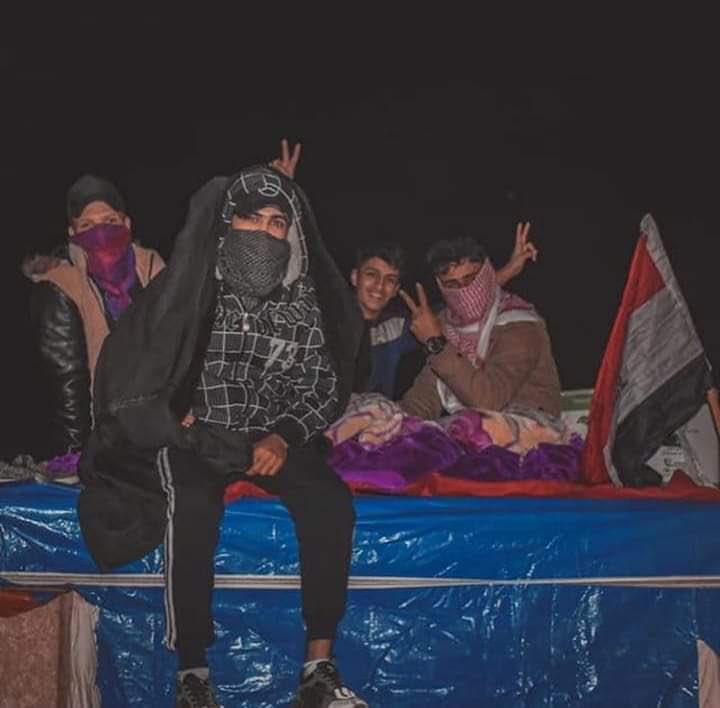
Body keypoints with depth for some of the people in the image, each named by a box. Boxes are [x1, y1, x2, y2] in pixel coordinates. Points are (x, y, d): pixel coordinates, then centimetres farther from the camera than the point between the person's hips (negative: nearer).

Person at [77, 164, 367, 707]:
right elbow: (130, 370, 3)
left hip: (273, 436, 3)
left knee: (330, 502, -26)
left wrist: (283, 437, -10)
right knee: (193, 508, -35)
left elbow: (322, 385, 7)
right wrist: (178, 422, -5)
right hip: (192, 434, -2)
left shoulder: (305, 305, 2)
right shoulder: (191, 290, -4)